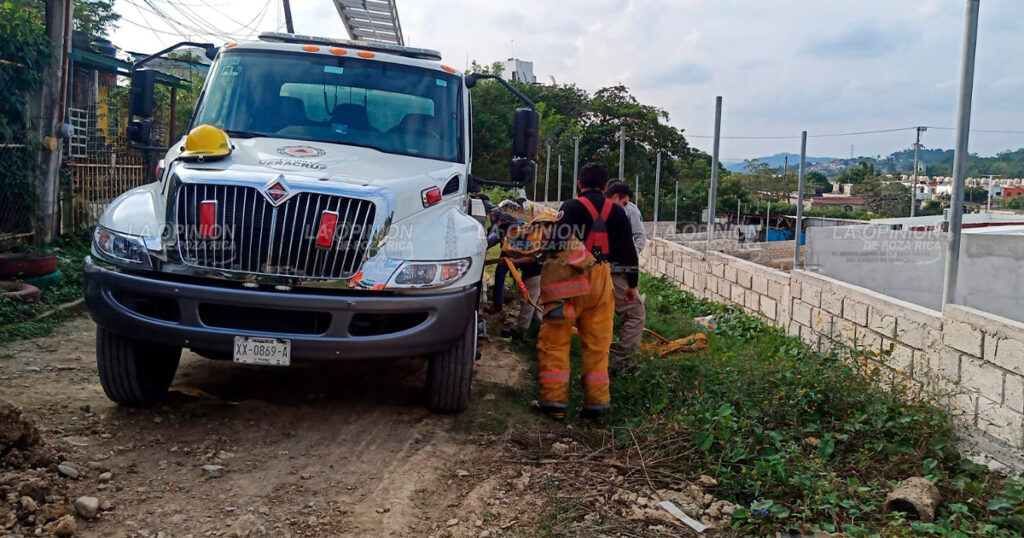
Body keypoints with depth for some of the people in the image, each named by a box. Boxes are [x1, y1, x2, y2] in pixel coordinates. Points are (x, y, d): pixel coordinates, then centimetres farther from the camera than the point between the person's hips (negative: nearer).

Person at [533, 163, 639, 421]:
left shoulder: (571, 208, -6)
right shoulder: (616, 212, 9)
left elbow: (556, 245, -14)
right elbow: (628, 250, 14)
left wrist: (547, 279, -5)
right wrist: (632, 284, 24)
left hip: (569, 282, -4)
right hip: (600, 282, 4)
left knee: (555, 341, 3)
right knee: (597, 345, 10)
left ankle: (553, 400, 2)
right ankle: (595, 401, 14)